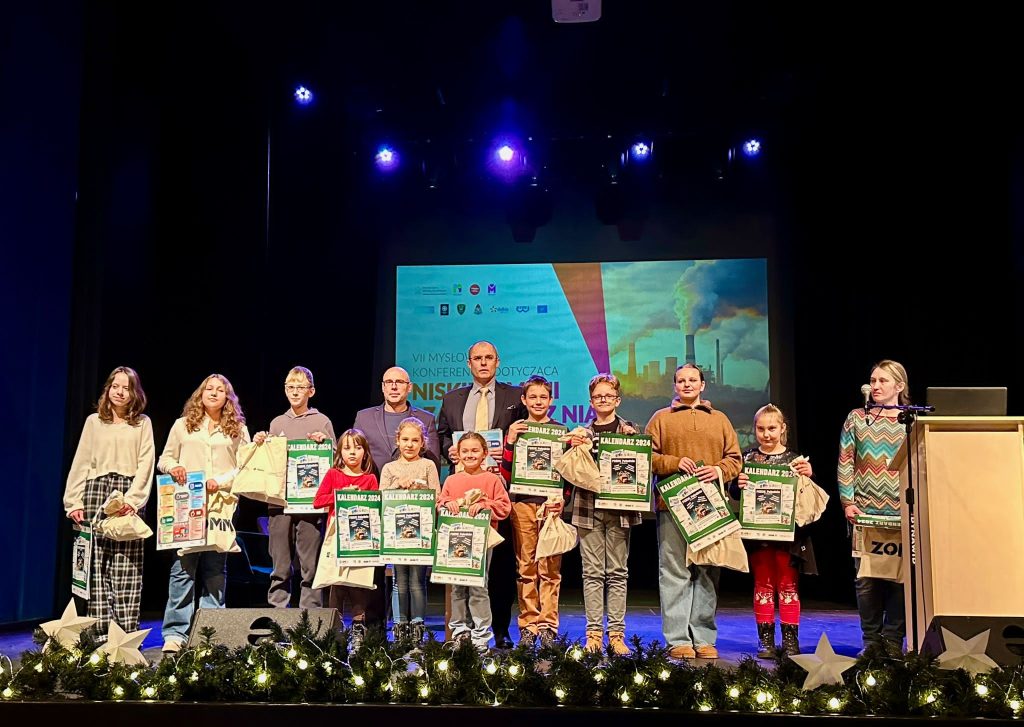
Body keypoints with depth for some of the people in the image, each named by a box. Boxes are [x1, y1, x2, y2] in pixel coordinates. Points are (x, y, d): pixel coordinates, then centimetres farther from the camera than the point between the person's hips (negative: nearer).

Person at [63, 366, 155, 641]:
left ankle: (127, 635, -7)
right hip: (96, 491, 2)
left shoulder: (142, 423, 10)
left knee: (126, 568, -7)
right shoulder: (94, 421, 14)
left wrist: (132, 499, -11)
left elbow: (145, 464, 2)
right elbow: (81, 463, 10)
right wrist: (74, 501, 0)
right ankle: (100, 635, -2)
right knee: (97, 566, -3)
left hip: (129, 496, -1)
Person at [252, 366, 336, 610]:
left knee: (310, 566, -2)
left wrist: (323, 443, -12)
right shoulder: (277, 423, 16)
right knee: (280, 566, 5)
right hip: (279, 502, 3)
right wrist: (259, 445, 4)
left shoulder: (322, 422, 6)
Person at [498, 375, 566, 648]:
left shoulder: (561, 431, 8)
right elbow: (506, 474, 5)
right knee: (526, 568, 2)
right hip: (522, 503, 1)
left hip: (551, 503, -1)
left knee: (550, 568, -2)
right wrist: (510, 441, -7)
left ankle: (548, 626, 3)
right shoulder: (515, 430, 10)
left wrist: (562, 497, -8)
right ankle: (528, 625, 8)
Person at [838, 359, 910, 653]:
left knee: (899, 575, 1)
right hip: (864, 512, 0)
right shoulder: (856, 418, 9)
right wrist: (848, 502, -4)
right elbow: (845, 463, 5)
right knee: (866, 577, 0)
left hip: (902, 513, 0)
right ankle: (871, 639, 11)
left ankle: (894, 640, 11)